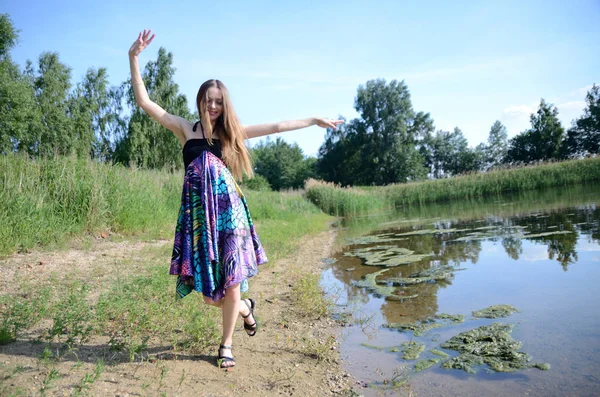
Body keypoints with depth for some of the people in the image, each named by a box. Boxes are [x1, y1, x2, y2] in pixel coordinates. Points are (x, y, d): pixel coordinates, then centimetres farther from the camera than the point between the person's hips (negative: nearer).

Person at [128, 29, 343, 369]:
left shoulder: (232, 132, 10)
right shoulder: (185, 128, 6)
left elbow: (276, 127, 12)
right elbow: (144, 102, 1)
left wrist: (315, 120, 16)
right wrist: (134, 57, -7)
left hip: (229, 210, 1)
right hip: (199, 213, 0)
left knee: (230, 284, 1)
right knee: (209, 293, 2)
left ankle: (227, 345, 25)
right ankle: (245, 308, 36)